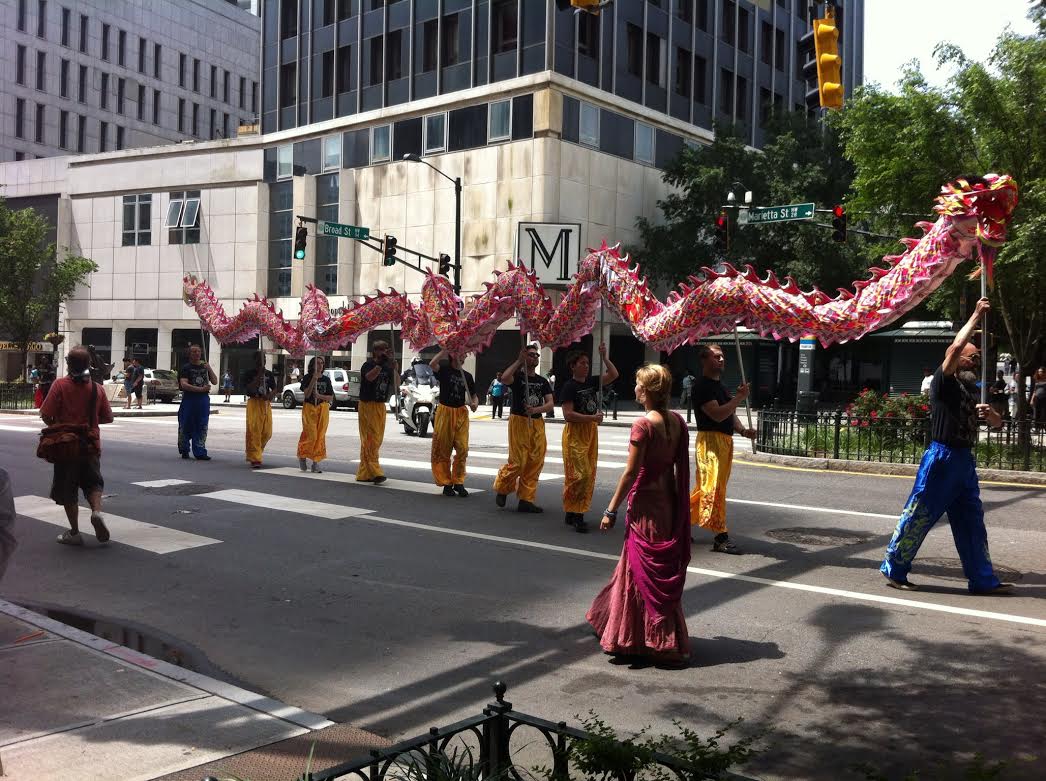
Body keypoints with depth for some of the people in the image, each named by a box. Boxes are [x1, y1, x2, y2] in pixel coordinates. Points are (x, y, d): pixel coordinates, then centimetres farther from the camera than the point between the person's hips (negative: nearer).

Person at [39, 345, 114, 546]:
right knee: (93, 483, 18)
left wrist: (54, 426, 8)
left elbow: (46, 414, -12)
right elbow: (108, 417, 5)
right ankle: (97, 511, -10)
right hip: (91, 445, 2)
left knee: (67, 491, 9)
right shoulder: (97, 388, -1)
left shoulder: (60, 385, -10)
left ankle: (74, 533, 12)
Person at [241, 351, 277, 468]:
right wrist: (259, 376, -16)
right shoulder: (249, 373, -1)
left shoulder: (269, 374, 13)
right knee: (254, 432, -9)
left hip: (266, 404, 5)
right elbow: (248, 389, -14)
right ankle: (255, 459, -6)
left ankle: (254, 453, 25)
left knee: (267, 432, 4)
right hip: (254, 403, -5)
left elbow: (274, 389, 14)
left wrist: (271, 396, -9)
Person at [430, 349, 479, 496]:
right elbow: (432, 364, -22)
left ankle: (458, 482, 6)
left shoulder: (467, 376, 13)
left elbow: (473, 395, 19)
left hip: (461, 413, 4)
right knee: (443, 450, 0)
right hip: (445, 411, -3)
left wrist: (475, 404, -4)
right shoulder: (444, 370, 0)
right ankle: (446, 483, 7)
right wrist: (445, 349, -17)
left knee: (463, 449, -4)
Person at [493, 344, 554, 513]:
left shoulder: (543, 381, 14)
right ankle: (502, 489, 15)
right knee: (518, 462, -10)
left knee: (535, 463, 1)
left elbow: (550, 403, 4)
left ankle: (526, 500, 8)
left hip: (537, 423, 5)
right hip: (519, 421, -5)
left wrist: (536, 409, -15)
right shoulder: (517, 376, -1)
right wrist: (519, 361, -20)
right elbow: (504, 379, -25)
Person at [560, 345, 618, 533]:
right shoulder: (569, 386, -9)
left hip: (591, 432, 7)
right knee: (579, 474, -13)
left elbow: (613, 375, 14)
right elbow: (568, 414, -17)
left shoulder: (592, 382, 11)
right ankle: (574, 514, -6)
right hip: (575, 433, -7)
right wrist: (592, 418, -17)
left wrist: (604, 357, 5)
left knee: (589, 475, 7)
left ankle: (573, 513, 13)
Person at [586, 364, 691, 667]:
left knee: (646, 571, 4)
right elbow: (682, 466, 6)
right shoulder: (678, 421, 2)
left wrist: (612, 509, -11)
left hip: (645, 504, -8)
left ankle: (662, 643, 11)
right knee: (664, 569, 17)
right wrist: (679, 503, 16)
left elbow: (631, 473, -18)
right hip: (669, 502, 8)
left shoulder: (643, 425, -18)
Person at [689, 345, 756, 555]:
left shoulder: (721, 385, 19)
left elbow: (730, 414, 21)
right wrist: (739, 397, -18)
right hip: (710, 440, -10)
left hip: (725, 440, 10)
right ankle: (720, 537, -5)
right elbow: (718, 414, -22)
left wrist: (743, 430, 3)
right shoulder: (702, 387, -12)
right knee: (713, 488, -7)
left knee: (704, 488, 14)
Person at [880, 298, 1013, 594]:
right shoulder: (944, 383, -7)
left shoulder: (972, 390, 16)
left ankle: (982, 579, 17)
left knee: (971, 521, 10)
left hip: (965, 460, 8)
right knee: (919, 515, -3)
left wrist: (990, 413, -5)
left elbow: (997, 423, 20)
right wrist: (976, 315, -14)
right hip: (942, 457, -8)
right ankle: (893, 570, 6)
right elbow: (955, 348, -23)